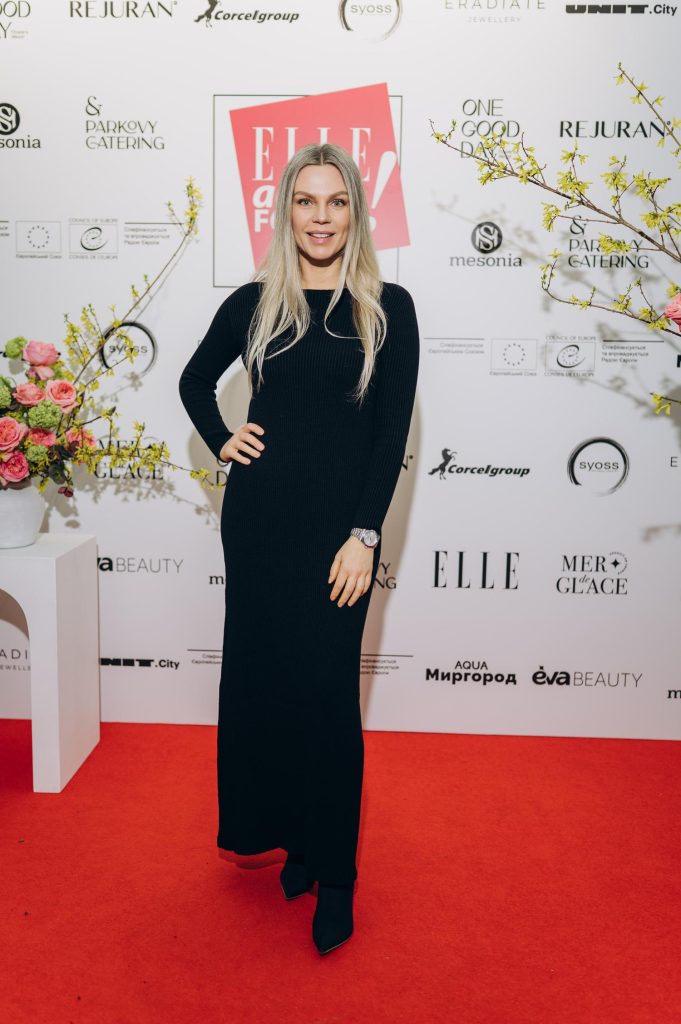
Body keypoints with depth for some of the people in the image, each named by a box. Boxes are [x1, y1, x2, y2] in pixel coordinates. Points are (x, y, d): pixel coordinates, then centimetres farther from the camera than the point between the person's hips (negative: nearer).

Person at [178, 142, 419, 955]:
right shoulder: (253, 302, 6)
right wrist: (220, 441, 4)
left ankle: (334, 875, 17)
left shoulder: (387, 308, 0)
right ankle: (291, 837, 31)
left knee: (327, 692, 0)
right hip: (259, 515, 3)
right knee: (262, 678, 10)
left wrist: (365, 535, -11)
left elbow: (392, 432, -4)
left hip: (339, 522, -2)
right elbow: (195, 380, 21)